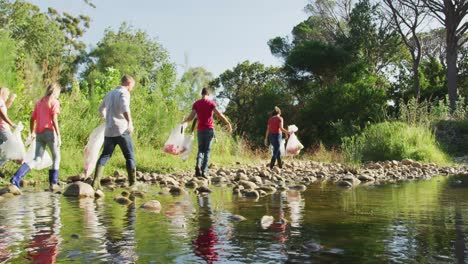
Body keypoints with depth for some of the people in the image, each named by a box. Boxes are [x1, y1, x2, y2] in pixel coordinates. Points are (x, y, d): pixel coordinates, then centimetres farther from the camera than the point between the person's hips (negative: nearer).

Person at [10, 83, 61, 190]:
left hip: (39, 133, 6)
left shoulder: (39, 102, 19)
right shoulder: (54, 102, -1)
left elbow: (32, 119, 18)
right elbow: (54, 120, -12)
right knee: (56, 157, 9)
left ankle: (16, 178, -9)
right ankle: (53, 183, 6)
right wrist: (58, 136, -14)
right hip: (50, 132, -6)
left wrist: (32, 132, 29)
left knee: (36, 159, 7)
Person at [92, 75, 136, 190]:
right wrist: (130, 123, -35)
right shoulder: (124, 93, -5)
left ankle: (96, 182, -6)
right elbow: (125, 108, -25)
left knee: (105, 156, 7)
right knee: (130, 156, 3)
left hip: (109, 130, 7)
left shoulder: (110, 93, 20)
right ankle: (132, 183, 4)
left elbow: (101, 108, 33)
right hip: (121, 130, -7)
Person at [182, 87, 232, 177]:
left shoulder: (196, 104, 4)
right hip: (209, 129, -2)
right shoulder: (211, 103, -1)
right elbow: (219, 114, -10)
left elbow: (191, 116, -3)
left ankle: (198, 165, -12)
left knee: (200, 149, 14)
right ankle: (204, 171, -2)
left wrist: (184, 122, 15)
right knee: (207, 150, 4)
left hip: (200, 129, 2)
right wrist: (228, 123, -6)